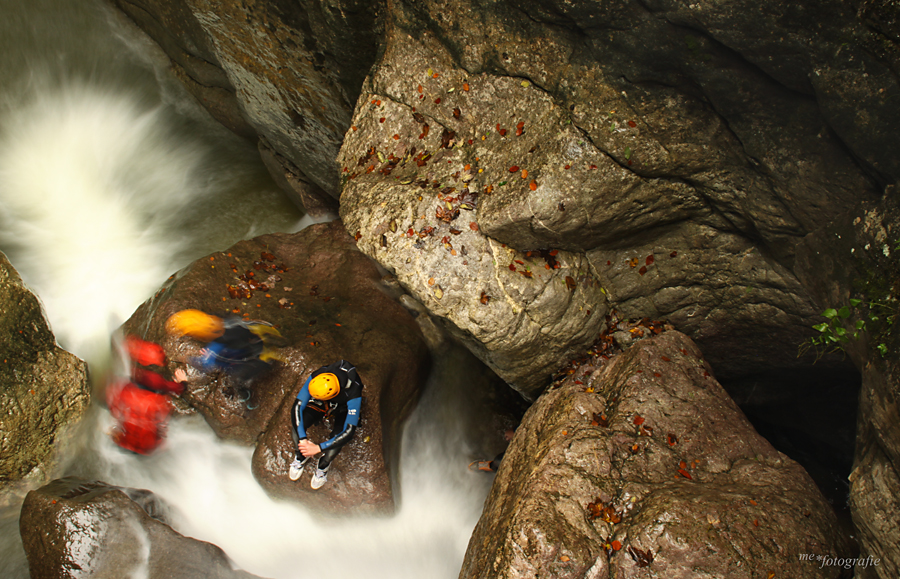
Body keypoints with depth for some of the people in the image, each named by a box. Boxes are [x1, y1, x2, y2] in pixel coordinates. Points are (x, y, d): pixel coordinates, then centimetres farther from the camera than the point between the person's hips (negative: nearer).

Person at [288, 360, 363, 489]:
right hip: (320, 405, 3)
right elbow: (297, 406, -29)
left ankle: (322, 466, -5)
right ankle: (300, 458, 5)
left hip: (343, 409, -3)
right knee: (296, 424, -23)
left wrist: (318, 448, -40)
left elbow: (349, 431, -40)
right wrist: (302, 439, -36)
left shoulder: (353, 393, -43)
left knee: (338, 435, -33)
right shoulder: (315, 378, -35)